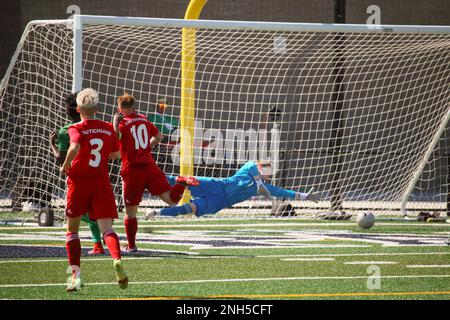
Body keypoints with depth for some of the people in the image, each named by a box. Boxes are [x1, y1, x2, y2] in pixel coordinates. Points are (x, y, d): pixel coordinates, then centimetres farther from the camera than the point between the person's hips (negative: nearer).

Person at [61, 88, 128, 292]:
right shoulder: (108, 129, 5)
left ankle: (75, 273, 2)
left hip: (79, 182, -2)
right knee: (106, 227, -5)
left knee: (72, 229, 12)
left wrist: (65, 166, -11)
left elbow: (74, 147, -27)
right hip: (101, 182, 2)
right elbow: (116, 154, 13)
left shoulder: (76, 129, -8)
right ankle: (117, 259, -35)